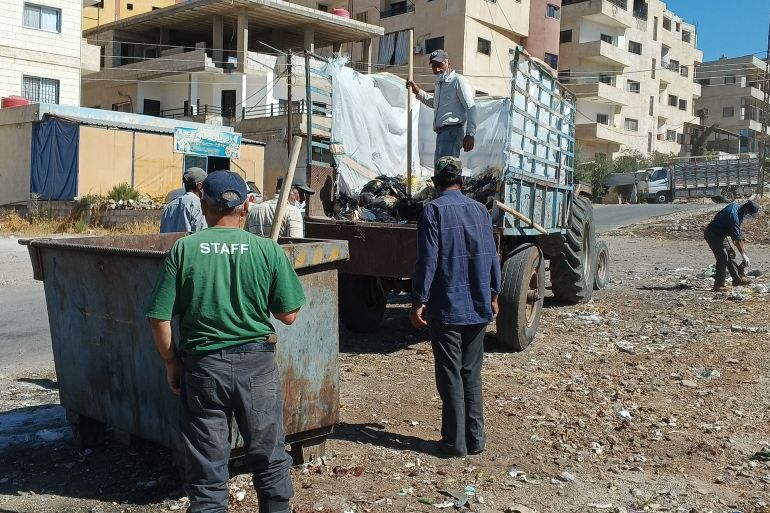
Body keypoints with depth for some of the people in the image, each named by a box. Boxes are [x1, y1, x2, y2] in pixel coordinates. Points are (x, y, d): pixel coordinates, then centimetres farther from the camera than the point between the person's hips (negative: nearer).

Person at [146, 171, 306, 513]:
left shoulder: (183, 250, -7)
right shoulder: (268, 250, -7)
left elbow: (159, 318, -8)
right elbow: (288, 315, -3)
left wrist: (171, 363, 7)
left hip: (202, 365, 0)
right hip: (257, 364, 0)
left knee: (207, 470, 12)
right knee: (270, 459, 17)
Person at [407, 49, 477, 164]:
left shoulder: (458, 80, -5)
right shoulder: (440, 83, 22)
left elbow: (471, 108, -12)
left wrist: (470, 134, -19)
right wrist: (418, 92, 31)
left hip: (452, 132, -9)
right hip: (441, 133, 9)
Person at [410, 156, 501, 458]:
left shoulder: (434, 210, -9)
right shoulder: (480, 210, 8)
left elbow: (428, 260, -14)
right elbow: (491, 256, 11)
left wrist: (418, 301, -9)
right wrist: (493, 295, 20)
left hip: (447, 308, -5)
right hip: (478, 307, 5)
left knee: (450, 376, 3)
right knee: (472, 373, 14)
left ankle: (455, 442, 8)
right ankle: (475, 438, 19)